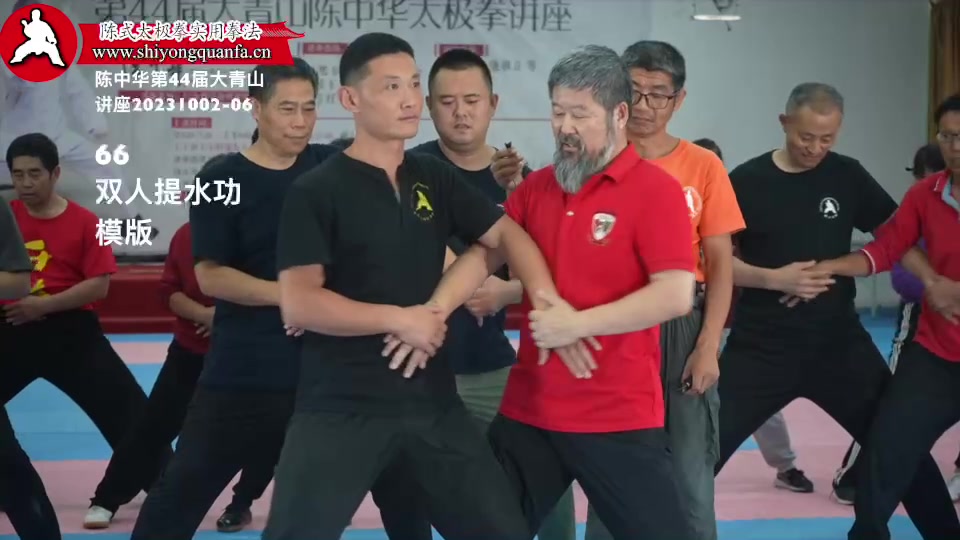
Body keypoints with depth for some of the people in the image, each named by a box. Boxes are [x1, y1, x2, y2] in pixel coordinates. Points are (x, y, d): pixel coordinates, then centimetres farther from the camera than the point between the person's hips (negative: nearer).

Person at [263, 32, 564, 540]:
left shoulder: (434, 178, 8)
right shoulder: (316, 191, -8)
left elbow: (506, 234, 8)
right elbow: (298, 305, -16)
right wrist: (398, 319, -17)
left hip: (433, 399, 6)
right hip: (340, 407, -5)